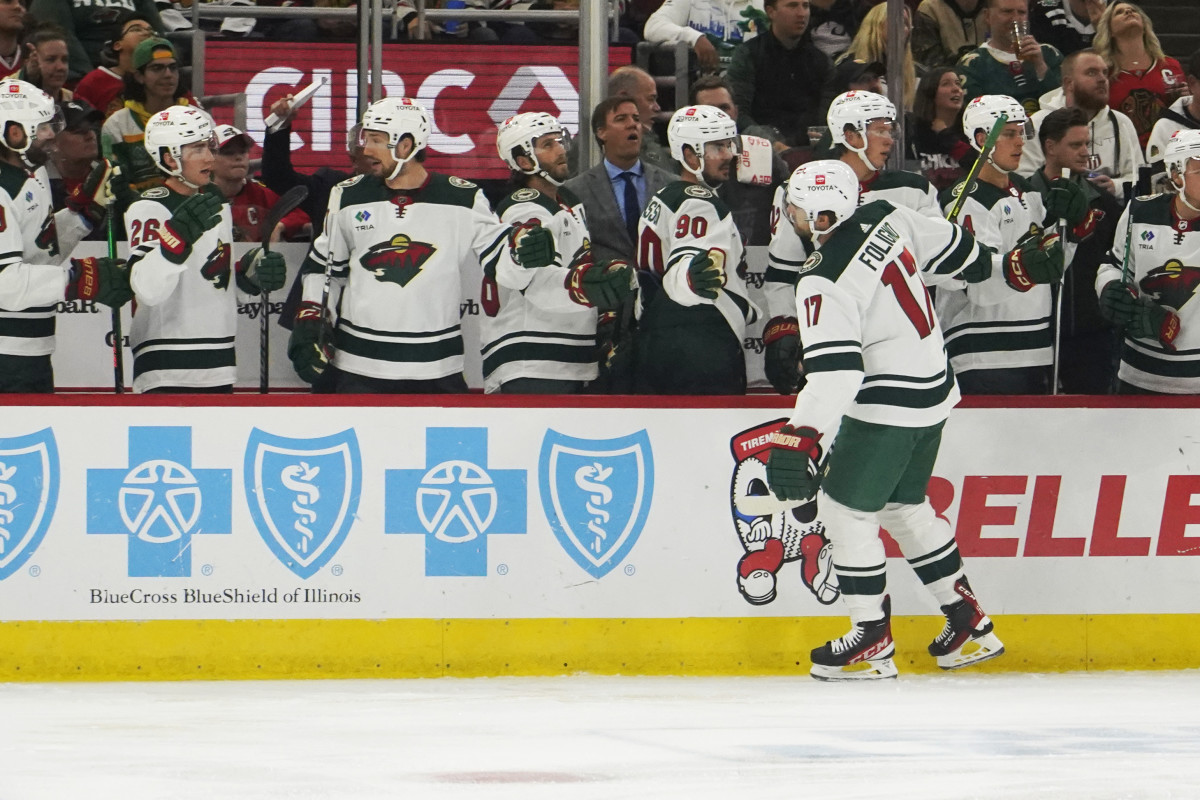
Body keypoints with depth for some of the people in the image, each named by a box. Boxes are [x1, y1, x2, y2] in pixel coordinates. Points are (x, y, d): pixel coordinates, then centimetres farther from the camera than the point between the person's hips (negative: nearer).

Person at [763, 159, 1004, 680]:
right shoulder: (885, 219, -1)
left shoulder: (824, 285, -24)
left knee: (844, 509, 1)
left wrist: (802, 438, -36)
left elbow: (835, 371, -31)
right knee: (904, 506, 21)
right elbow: (946, 247, 15)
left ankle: (872, 641, 5)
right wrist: (970, 265, 37)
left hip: (887, 406, -10)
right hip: (934, 389, 10)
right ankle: (970, 625, 26)